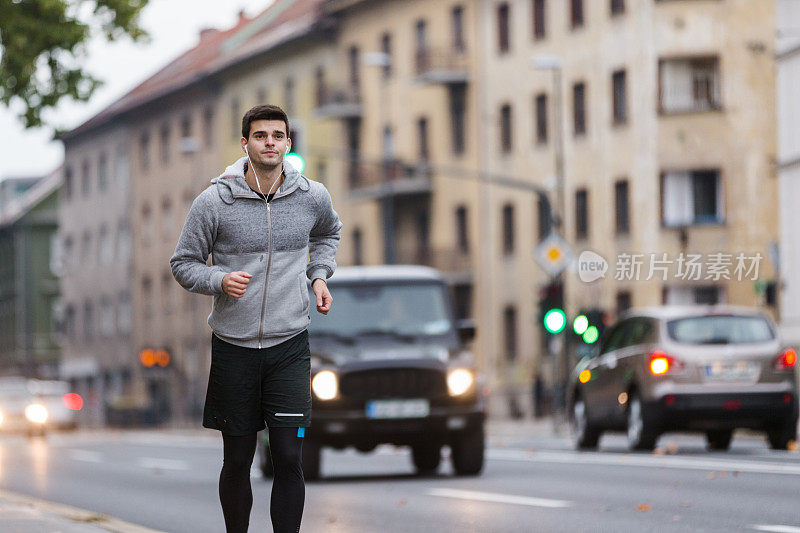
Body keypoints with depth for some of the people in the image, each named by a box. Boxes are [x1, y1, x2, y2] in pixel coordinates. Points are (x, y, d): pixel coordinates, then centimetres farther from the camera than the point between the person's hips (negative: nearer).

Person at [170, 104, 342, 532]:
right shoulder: (214, 201, -6)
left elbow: (328, 234, 25)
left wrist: (319, 274, 8)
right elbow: (183, 263, 2)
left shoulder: (313, 197, 1)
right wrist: (219, 279, -17)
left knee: (289, 459, -7)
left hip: (290, 345, 1)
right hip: (233, 348, -1)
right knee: (237, 462, 7)